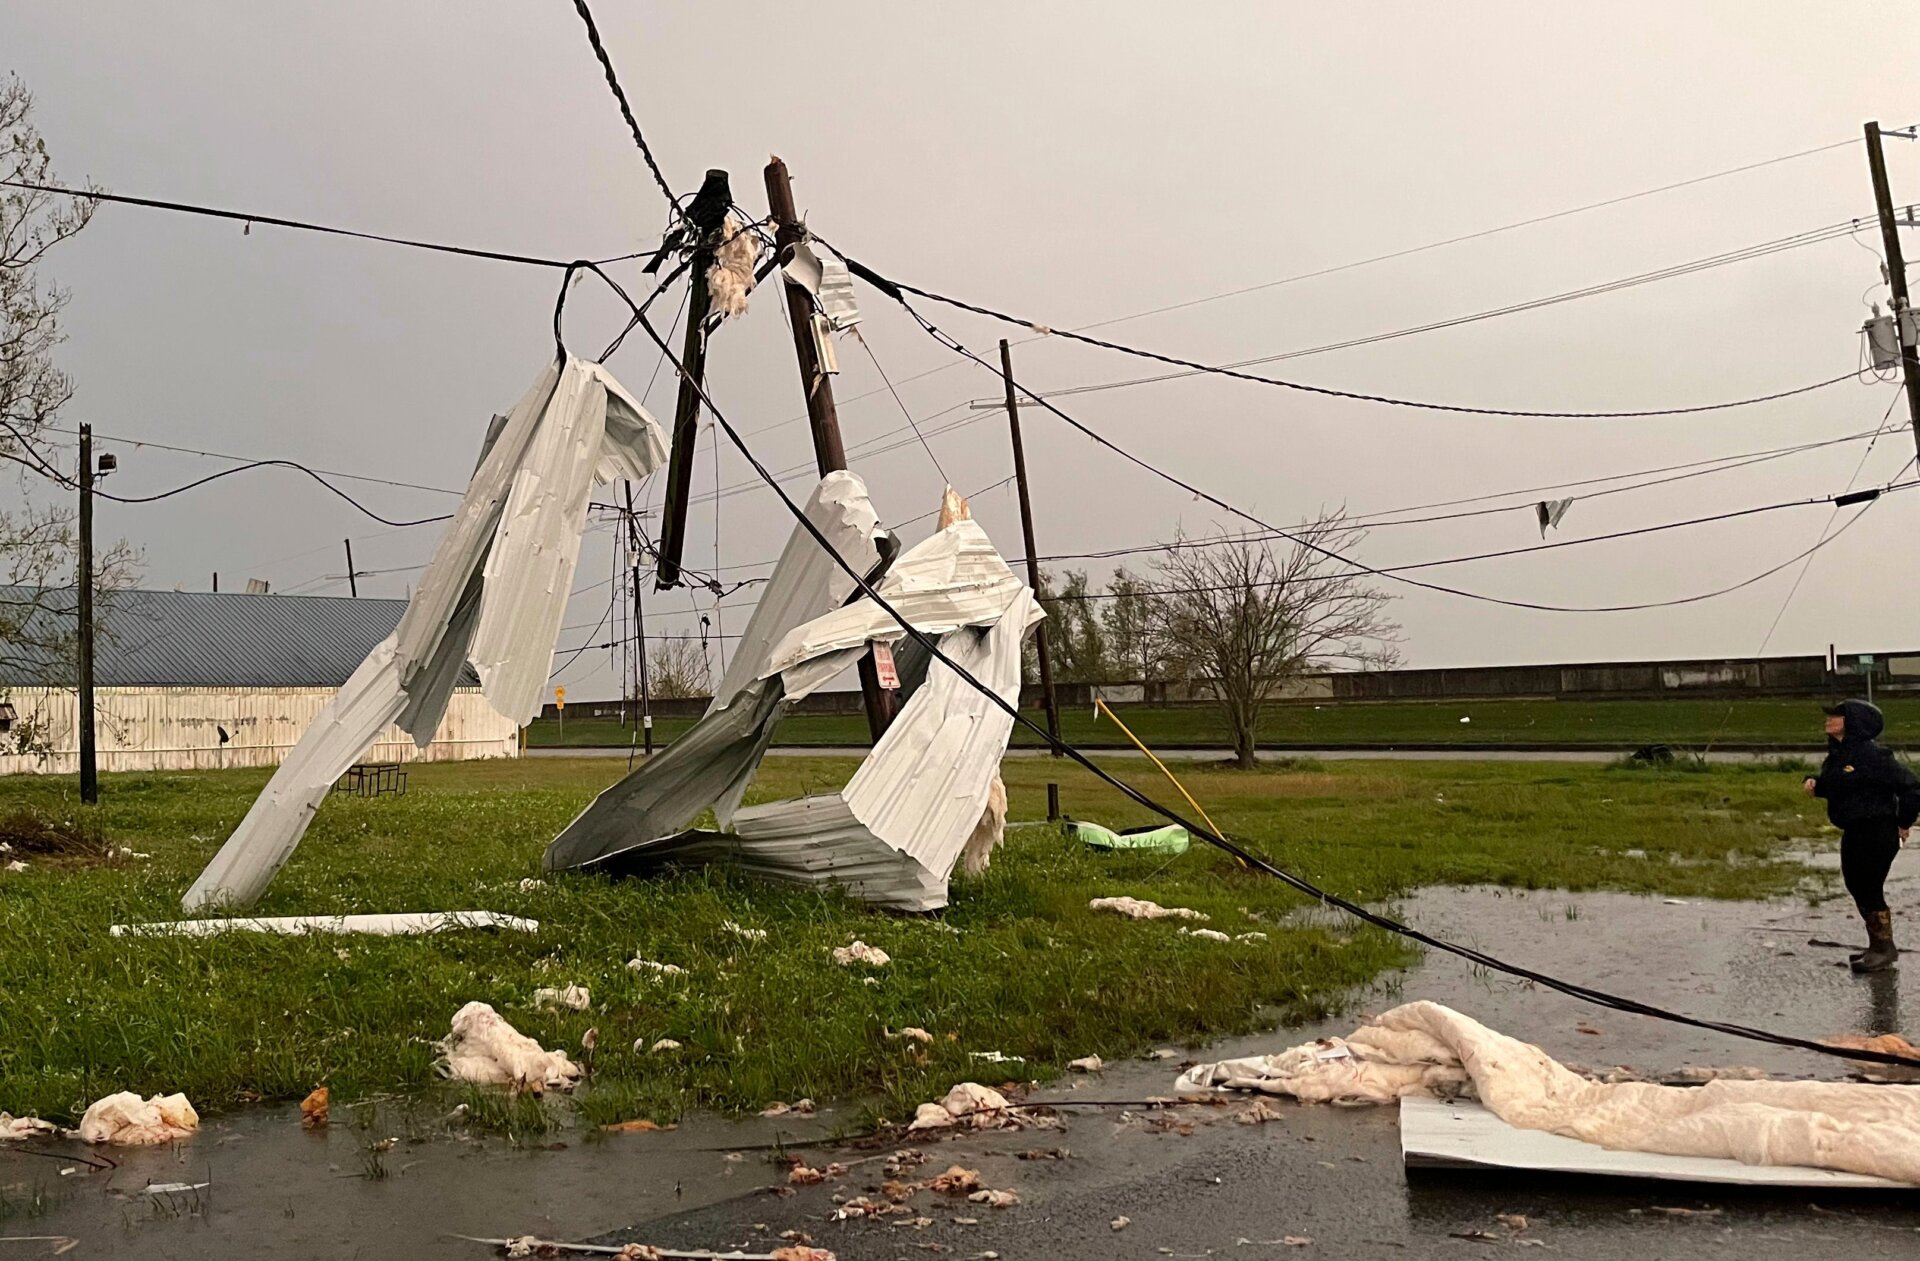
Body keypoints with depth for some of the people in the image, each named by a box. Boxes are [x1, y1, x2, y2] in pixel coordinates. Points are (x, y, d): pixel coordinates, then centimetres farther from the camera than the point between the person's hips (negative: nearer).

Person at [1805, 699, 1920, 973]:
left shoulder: (1873, 755, -20)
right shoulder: (1836, 754, 6)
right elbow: (1833, 787, 22)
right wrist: (1816, 786, 0)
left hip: (1877, 834, -9)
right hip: (1853, 832, 9)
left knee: (1869, 889, -4)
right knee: (1856, 887, 14)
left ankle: (1884, 950, 11)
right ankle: (1878, 945, 27)